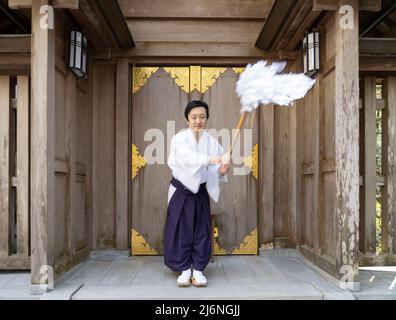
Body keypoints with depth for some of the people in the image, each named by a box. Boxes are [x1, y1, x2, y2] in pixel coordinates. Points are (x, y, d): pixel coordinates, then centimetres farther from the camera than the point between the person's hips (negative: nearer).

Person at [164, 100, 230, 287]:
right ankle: (184, 270, 16)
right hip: (181, 192, -2)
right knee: (180, 231, 1)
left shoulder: (211, 141, -3)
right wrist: (216, 159, -43)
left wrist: (222, 170, -28)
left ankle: (198, 270, 18)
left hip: (200, 193, 2)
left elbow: (217, 169, -4)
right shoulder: (179, 139, -12)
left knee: (201, 232, 5)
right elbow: (189, 157, -32)